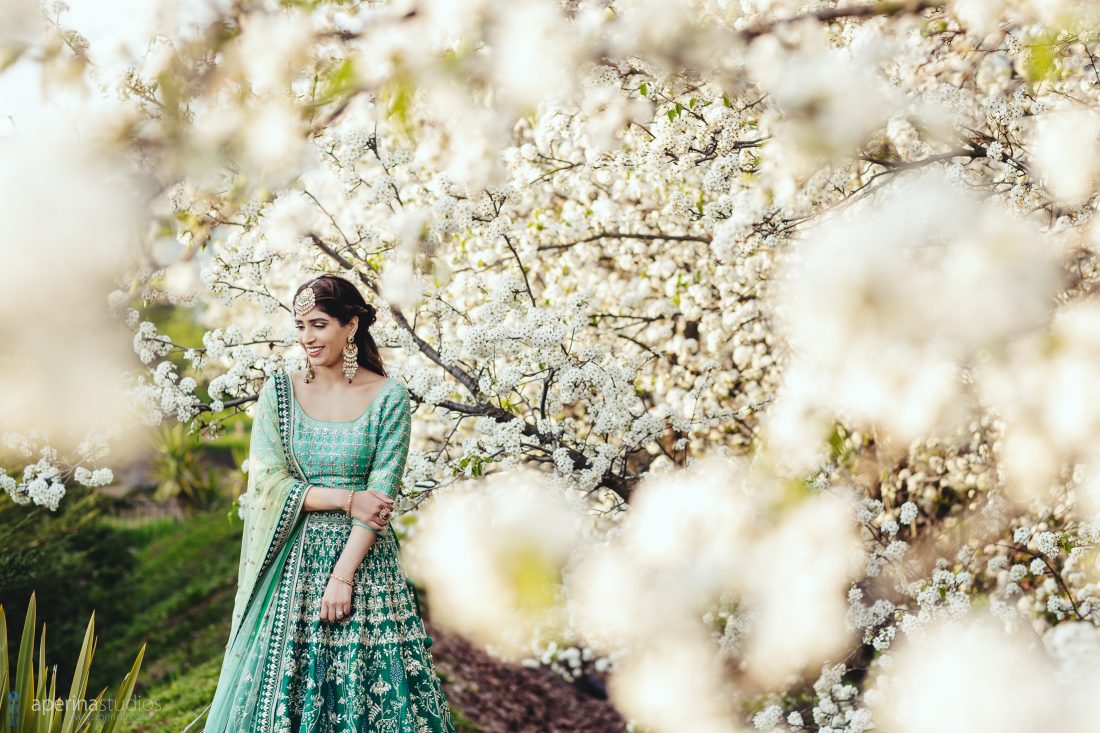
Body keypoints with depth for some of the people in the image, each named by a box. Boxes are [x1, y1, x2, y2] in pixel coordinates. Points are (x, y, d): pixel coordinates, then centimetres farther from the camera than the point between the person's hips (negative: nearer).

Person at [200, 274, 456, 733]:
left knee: (362, 688, 2)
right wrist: (345, 499, -13)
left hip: (363, 558, -2)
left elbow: (381, 495, -9)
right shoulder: (278, 392, 2)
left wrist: (343, 575, -15)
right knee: (278, 687, 4)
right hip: (292, 562, 2)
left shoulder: (388, 397, -4)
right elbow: (267, 483, -3)